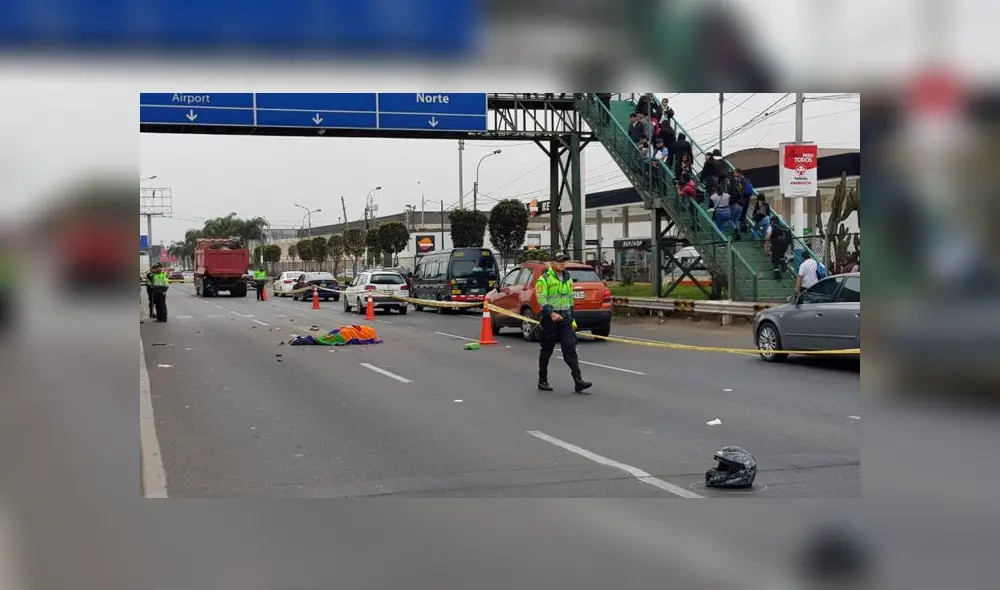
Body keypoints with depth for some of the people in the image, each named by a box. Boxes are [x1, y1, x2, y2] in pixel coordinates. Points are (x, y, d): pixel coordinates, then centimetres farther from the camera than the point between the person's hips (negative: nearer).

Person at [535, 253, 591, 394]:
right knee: (546, 351, 5)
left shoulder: (568, 279, 15)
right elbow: (542, 299, -16)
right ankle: (542, 381, 18)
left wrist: (572, 318, 20)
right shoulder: (544, 279, -6)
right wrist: (551, 313, -30)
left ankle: (578, 382, -13)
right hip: (550, 319, -5)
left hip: (565, 319, 5)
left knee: (570, 350, -5)